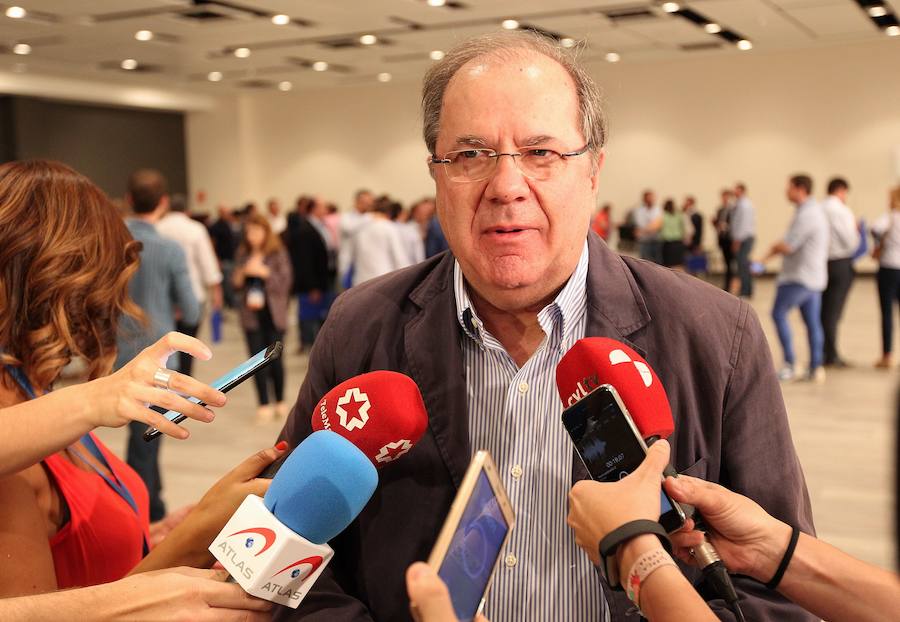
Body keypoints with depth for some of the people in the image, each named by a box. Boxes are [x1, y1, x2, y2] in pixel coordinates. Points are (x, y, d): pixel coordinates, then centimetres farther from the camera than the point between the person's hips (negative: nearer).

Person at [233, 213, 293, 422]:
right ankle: (264, 405, 10)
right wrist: (240, 275, -7)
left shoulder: (278, 254, -3)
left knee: (275, 358, 3)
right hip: (251, 314, 3)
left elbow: (285, 282, -9)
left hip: (273, 314, -3)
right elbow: (237, 285, 14)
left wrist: (264, 272, -18)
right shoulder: (243, 255, 9)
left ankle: (280, 402, 20)